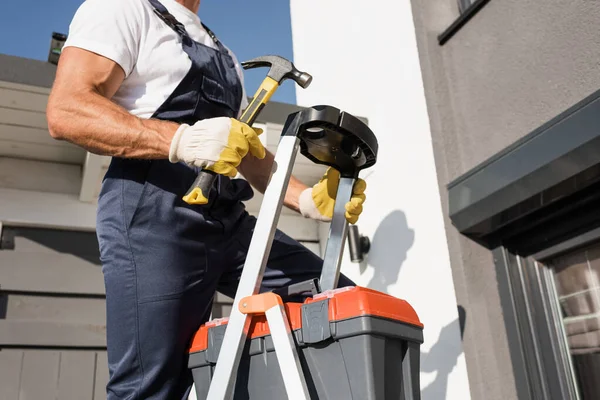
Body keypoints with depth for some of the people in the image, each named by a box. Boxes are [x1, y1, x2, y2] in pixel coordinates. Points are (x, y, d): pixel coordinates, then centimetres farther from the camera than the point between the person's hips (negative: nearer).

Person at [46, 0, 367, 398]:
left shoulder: (221, 53, 28)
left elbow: (249, 149, 25)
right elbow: (66, 111, -11)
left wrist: (307, 199, 7)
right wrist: (182, 140, -25)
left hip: (229, 221, 8)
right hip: (154, 214, -7)